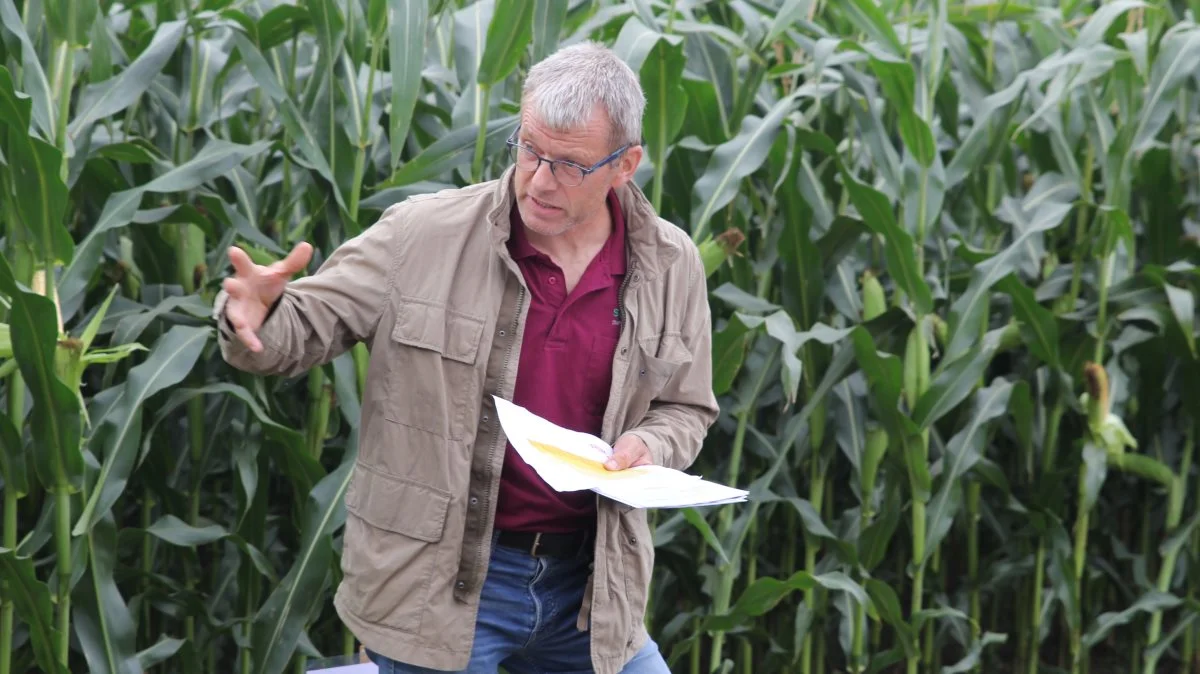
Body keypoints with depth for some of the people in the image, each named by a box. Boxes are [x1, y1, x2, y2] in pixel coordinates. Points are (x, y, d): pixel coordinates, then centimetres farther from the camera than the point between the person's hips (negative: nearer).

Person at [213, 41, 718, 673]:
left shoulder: (670, 265, 0)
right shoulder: (422, 235, -9)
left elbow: (684, 408, 12)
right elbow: (304, 328, -5)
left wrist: (648, 447, -9)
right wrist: (256, 319, -27)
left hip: (588, 581, 3)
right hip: (441, 582, -3)